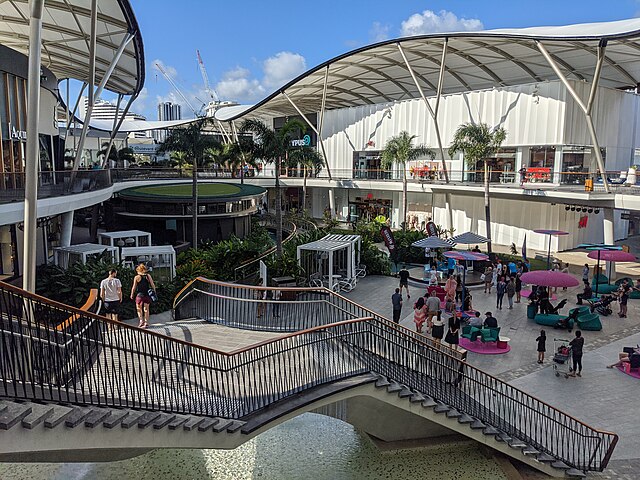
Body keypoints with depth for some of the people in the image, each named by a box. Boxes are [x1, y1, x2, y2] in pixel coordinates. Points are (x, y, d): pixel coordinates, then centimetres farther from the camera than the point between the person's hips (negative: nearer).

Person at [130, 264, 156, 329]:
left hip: (140, 295, -3)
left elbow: (134, 287, -3)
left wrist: (132, 295, 9)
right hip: (147, 295, 3)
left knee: (139, 309, 11)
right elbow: (153, 285, 4)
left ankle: (141, 320, -3)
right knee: (146, 309, 10)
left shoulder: (137, 277, -4)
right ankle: (146, 323, 11)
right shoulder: (148, 276, 4)